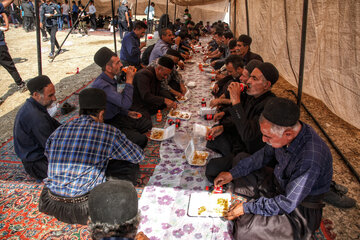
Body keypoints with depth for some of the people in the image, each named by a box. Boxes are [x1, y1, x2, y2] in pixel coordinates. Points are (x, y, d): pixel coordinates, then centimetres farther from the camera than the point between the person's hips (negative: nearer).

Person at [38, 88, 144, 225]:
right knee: (130, 165, 9)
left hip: (52, 203, 6)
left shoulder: (57, 132, 3)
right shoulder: (109, 132, -10)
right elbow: (138, 156, 3)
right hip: (84, 207, -5)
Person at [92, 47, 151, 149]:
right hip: (107, 124, -9)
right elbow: (125, 103, -34)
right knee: (141, 140, -20)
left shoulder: (110, 79, 5)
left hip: (116, 116, 9)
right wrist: (129, 80, -25)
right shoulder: (101, 85, -29)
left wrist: (127, 113, 7)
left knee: (147, 123, 5)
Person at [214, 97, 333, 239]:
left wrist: (246, 207, -21)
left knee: (245, 228, -24)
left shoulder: (311, 158, -37)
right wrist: (232, 173, -1)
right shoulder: (288, 129, -15)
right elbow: (265, 154, 3)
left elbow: (287, 203, -28)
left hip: (299, 207, -7)